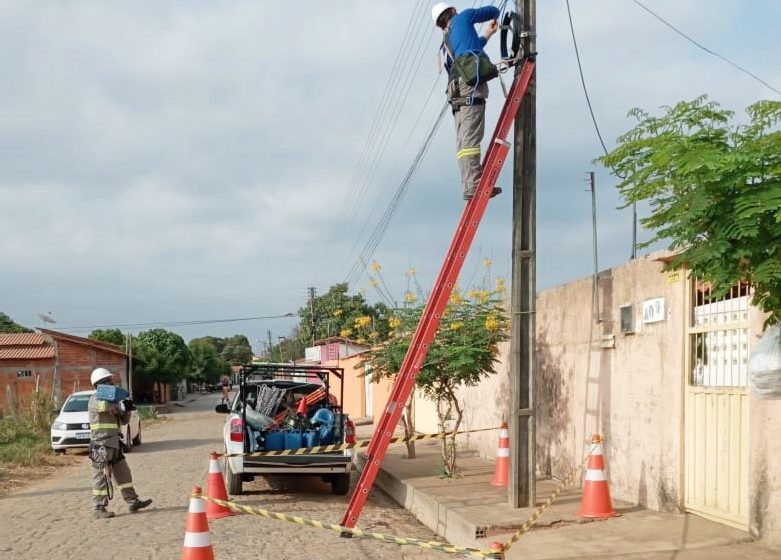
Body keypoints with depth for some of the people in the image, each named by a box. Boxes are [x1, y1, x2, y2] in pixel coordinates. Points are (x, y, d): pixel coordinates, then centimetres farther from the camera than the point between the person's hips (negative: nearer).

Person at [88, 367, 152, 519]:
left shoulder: (112, 399, 19)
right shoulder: (95, 399, -8)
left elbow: (123, 421, 21)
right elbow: (104, 405, -35)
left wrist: (127, 409, 1)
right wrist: (118, 407, -16)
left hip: (114, 444, 9)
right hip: (101, 445, -9)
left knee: (123, 473, 12)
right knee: (101, 477, -6)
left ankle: (132, 502, 19)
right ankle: (99, 509, -2)